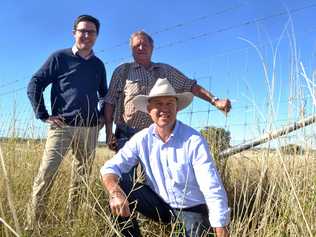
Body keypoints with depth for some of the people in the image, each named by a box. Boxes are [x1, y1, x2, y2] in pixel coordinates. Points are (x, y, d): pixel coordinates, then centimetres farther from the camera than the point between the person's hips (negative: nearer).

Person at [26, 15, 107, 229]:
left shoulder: (99, 65, 14)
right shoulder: (60, 57, 2)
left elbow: (105, 94, 26)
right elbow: (34, 85, 0)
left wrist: (102, 117, 13)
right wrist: (44, 115, -6)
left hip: (90, 129, 4)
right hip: (62, 126, -4)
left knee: (81, 178, 8)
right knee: (46, 175, -10)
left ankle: (71, 222, 20)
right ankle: (33, 224, 0)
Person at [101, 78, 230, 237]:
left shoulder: (194, 140, -20)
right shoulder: (141, 139, -8)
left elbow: (213, 189, -24)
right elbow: (110, 167, -12)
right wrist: (115, 192, -35)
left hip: (192, 210, -3)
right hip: (160, 205, 3)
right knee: (118, 184, -15)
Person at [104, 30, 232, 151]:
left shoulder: (165, 71, 12)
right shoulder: (122, 71, 8)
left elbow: (191, 86, 8)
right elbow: (110, 102, 6)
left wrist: (215, 101, -5)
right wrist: (109, 133, -2)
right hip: (126, 135, -1)